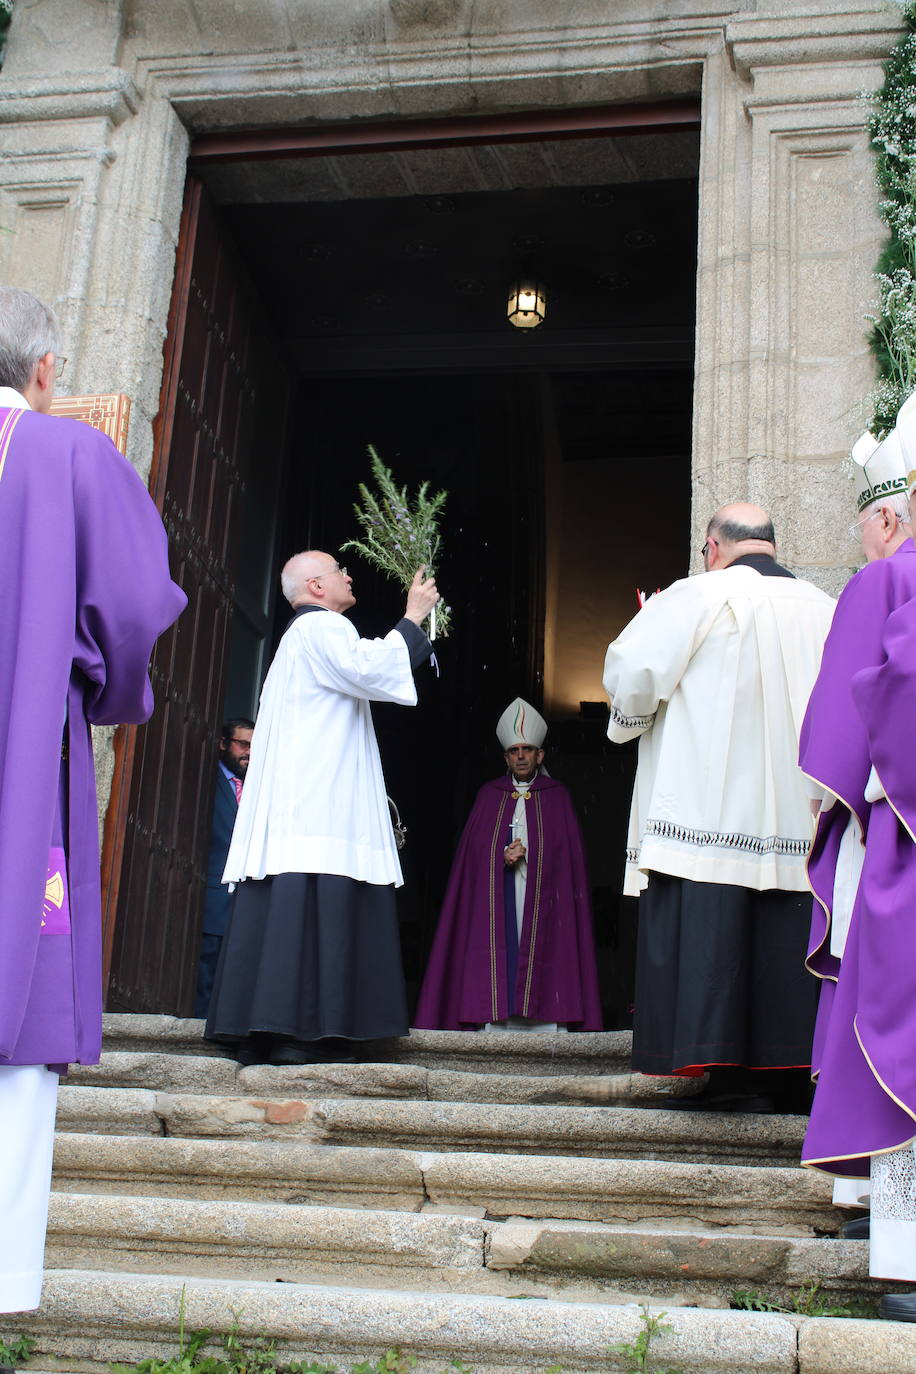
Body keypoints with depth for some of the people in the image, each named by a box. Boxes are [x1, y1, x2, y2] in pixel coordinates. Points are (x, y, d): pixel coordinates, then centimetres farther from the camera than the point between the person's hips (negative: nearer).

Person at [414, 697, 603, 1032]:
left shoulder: (557, 796, 12)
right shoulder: (489, 795, 16)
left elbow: (567, 848, 5)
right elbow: (473, 847, 9)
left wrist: (523, 854, -6)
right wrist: (504, 856, -9)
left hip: (542, 891, -1)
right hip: (495, 890, 1)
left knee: (541, 950, -11)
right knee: (499, 946, -9)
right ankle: (496, 1024, -11)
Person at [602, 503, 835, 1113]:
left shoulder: (698, 596, -5)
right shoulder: (824, 609, 9)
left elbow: (631, 674, -9)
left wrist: (629, 720, 12)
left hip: (709, 805, -5)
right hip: (797, 820, 5)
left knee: (710, 935, -3)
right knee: (782, 940, 8)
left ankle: (731, 1075, -5)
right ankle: (784, 1072, 11)